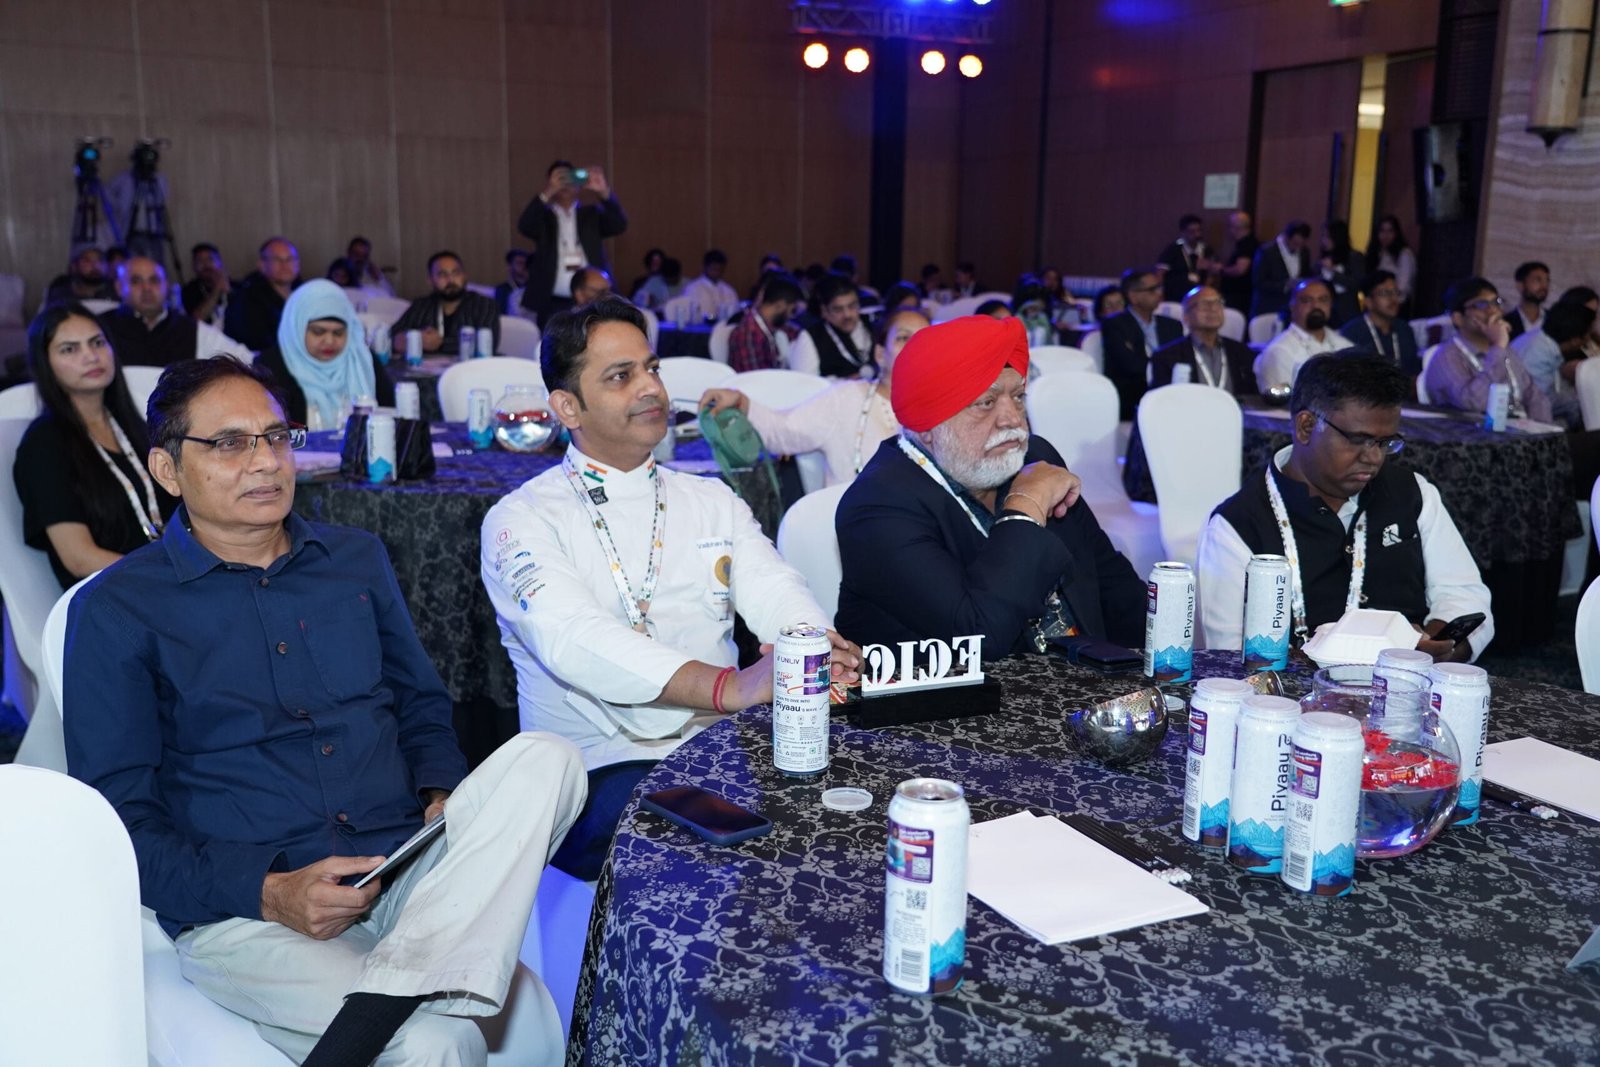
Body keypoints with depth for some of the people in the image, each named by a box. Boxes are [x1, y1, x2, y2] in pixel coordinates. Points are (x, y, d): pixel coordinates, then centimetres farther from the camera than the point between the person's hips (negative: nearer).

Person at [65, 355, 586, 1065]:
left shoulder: (357, 559, 16)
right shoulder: (115, 609, 3)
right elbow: (116, 814, -1)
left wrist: (443, 796, 0)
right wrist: (268, 892, -15)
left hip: (408, 871, 6)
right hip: (242, 914, -6)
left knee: (544, 759, -26)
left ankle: (386, 995, -33)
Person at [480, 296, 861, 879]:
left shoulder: (712, 501, 19)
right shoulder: (520, 519, 1)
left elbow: (775, 590, 3)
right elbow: (576, 641, -18)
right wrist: (731, 687, -34)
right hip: (599, 769, -4)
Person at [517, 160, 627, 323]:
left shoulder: (591, 213, 14)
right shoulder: (543, 215, 10)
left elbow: (620, 225, -1)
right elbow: (524, 227, -10)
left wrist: (605, 191, -16)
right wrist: (548, 193, -20)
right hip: (553, 304, -1)